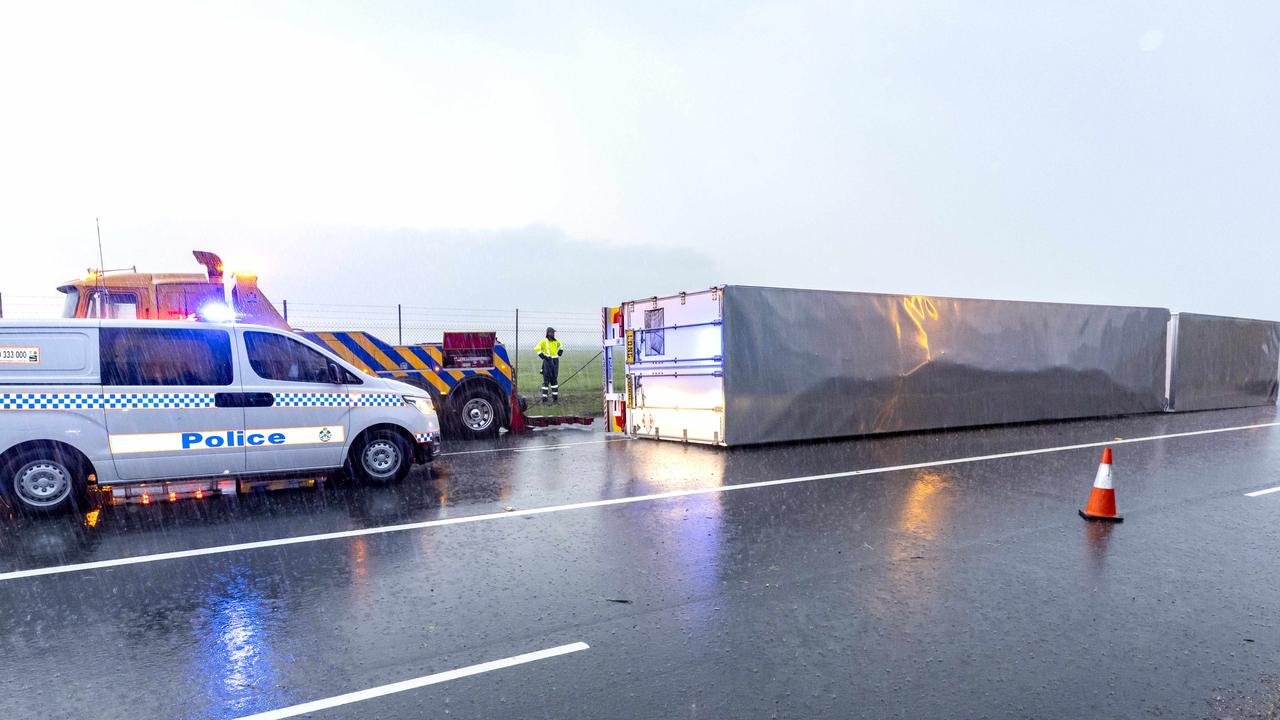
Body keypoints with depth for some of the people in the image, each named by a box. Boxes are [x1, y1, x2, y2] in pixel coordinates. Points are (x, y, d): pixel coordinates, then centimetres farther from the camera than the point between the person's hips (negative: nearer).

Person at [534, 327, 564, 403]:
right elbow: (536, 349, -14)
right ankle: (544, 399, -6)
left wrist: (560, 352, 16)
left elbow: (560, 346, 33)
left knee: (554, 379, 11)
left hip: (555, 361, 6)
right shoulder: (544, 341, -7)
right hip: (548, 362, -6)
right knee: (546, 380, -8)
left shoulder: (556, 341, 12)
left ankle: (555, 397, 18)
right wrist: (543, 356, -17)